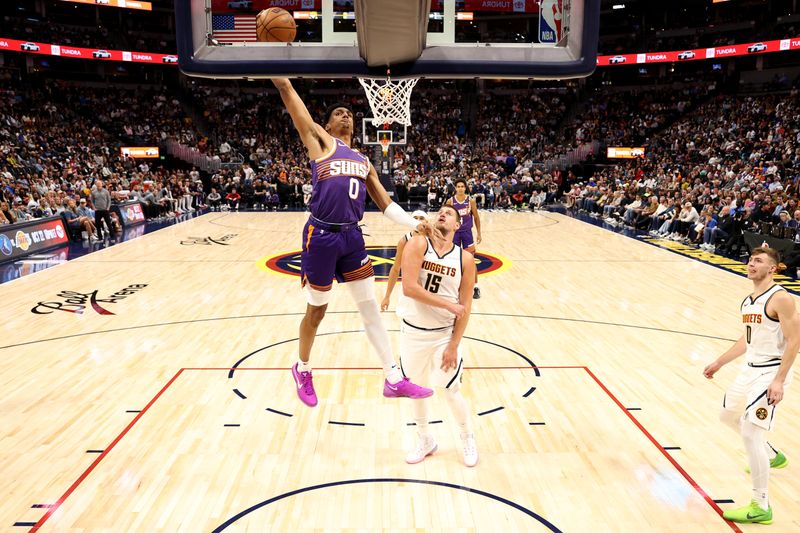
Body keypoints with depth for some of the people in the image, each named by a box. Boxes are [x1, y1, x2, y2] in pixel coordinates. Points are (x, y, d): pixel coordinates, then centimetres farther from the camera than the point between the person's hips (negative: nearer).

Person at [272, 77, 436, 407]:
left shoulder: (364, 162, 19)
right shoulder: (320, 141, 4)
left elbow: (386, 204, 15)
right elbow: (287, 92, 0)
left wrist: (416, 224, 2)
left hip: (352, 237, 5)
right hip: (321, 236, -5)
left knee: (371, 309, 5)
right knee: (316, 312, 8)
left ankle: (394, 380, 11)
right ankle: (303, 370, 33)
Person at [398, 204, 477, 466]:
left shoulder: (465, 258, -6)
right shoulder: (418, 244, -10)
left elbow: (466, 307, -6)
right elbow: (409, 288, -22)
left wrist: (453, 345, -10)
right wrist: (449, 305, -20)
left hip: (444, 334, 0)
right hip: (412, 332, 1)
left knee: (451, 391, 6)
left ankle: (468, 439, 32)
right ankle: (425, 440, 36)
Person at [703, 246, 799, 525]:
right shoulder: (748, 301, 10)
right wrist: (719, 363, 22)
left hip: (771, 373, -9)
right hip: (750, 369, 10)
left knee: (750, 433, -15)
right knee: (728, 415, 24)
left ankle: (761, 507, -4)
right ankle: (772, 456, 47)